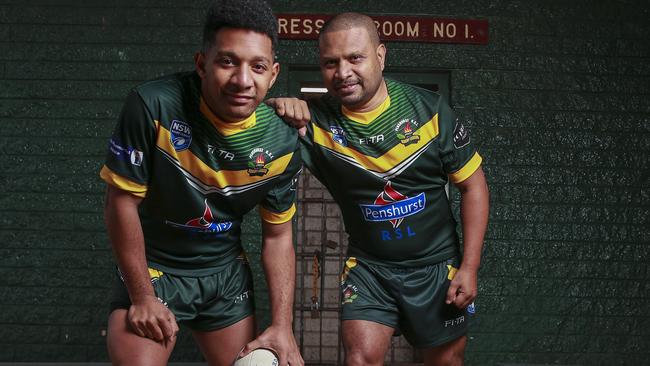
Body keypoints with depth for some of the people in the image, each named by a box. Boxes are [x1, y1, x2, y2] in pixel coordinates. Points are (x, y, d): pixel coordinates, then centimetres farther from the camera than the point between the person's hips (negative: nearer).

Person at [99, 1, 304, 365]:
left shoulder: (282, 142, -14)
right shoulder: (153, 106, -26)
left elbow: (278, 236, -3)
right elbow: (122, 201, -17)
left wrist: (282, 326, -10)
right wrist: (142, 297, -13)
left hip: (227, 273, 4)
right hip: (151, 268, -3)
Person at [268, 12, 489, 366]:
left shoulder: (428, 109, -13)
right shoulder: (315, 121, -13)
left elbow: (472, 184, -6)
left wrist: (469, 267, -10)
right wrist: (274, 109, -32)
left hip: (437, 266, 0)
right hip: (368, 266, 0)